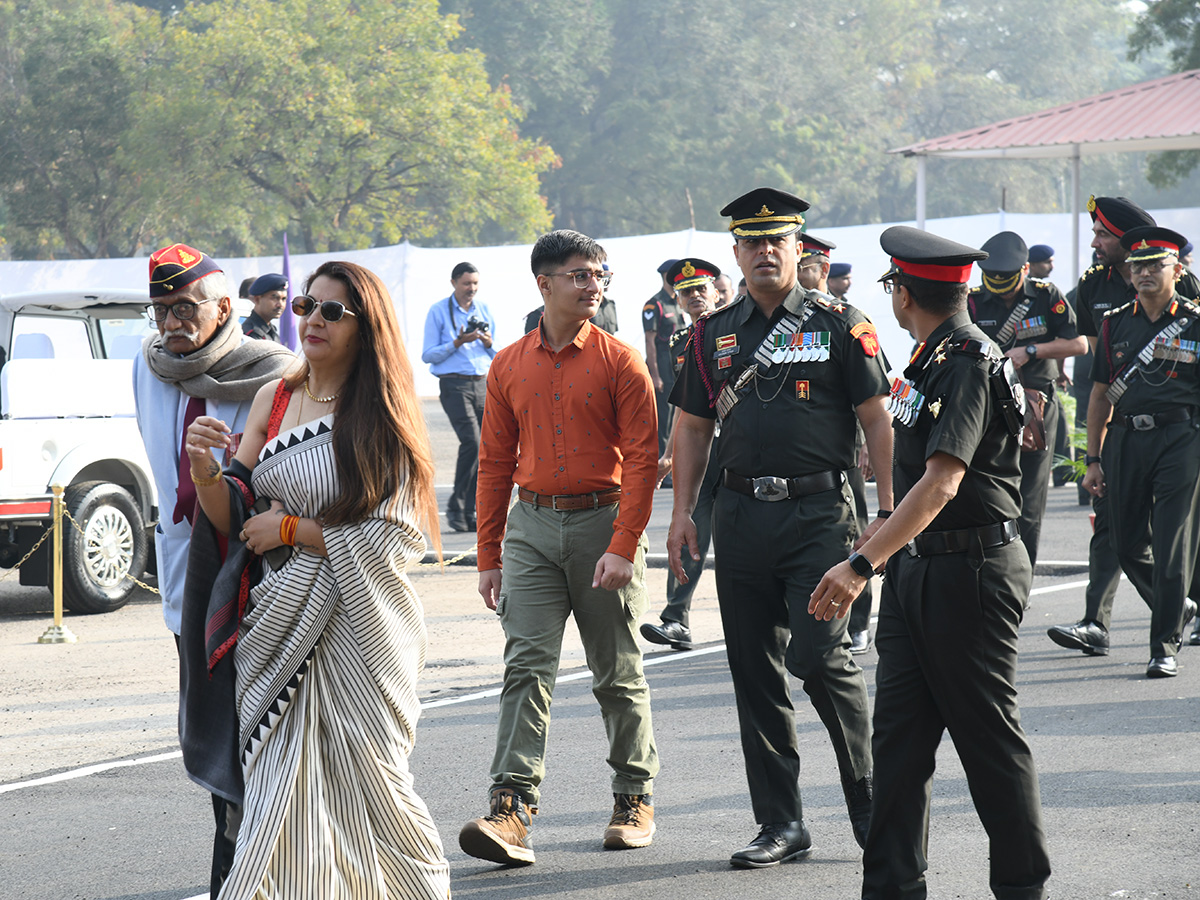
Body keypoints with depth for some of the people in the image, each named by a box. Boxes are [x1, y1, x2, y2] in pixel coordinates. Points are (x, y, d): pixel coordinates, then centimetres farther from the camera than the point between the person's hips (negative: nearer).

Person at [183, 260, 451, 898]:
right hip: (280, 622, 4)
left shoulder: (381, 414, -6)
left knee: (369, 780, 3)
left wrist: (290, 528, -10)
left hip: (359, 627, -4)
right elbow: (231, 518, 7)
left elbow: (395, 538, -13)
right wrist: (204, 469, -13)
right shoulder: (273, 400, 8)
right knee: (279, 785, 2)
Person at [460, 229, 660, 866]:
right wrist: (488, 556, 8)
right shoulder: (509, 366, 7)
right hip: (532, 528, 2)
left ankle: (635, 800, 21)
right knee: (526, 665, -9)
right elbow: (495, 463, 11)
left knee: (618, 673, 7)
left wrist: (623, 547, -16)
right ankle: (511, 808, -15)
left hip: (603, 524, -2)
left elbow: (642, 460, -7)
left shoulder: (620, 363, -2)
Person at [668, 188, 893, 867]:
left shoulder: (840, 324, 1)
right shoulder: (714, 334, 12)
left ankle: (873, 801, 6)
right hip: (741, 516, 4)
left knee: (819, 656, -13)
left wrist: (888, 510, -8)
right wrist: (683, 512, 7)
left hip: (819, 512, -4)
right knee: (755, 673, 5)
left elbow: (879, 421, -1)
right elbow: (692, 428, 16)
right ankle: (782, 824, 12)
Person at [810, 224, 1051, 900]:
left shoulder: (970, 363, -17)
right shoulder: (931, 361, 14)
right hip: (918, 568, 9)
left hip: (973, 571, -9)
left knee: (990, 739, 0)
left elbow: (941, 484, -27)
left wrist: (862, 564, -33)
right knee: (899, 735, 6)